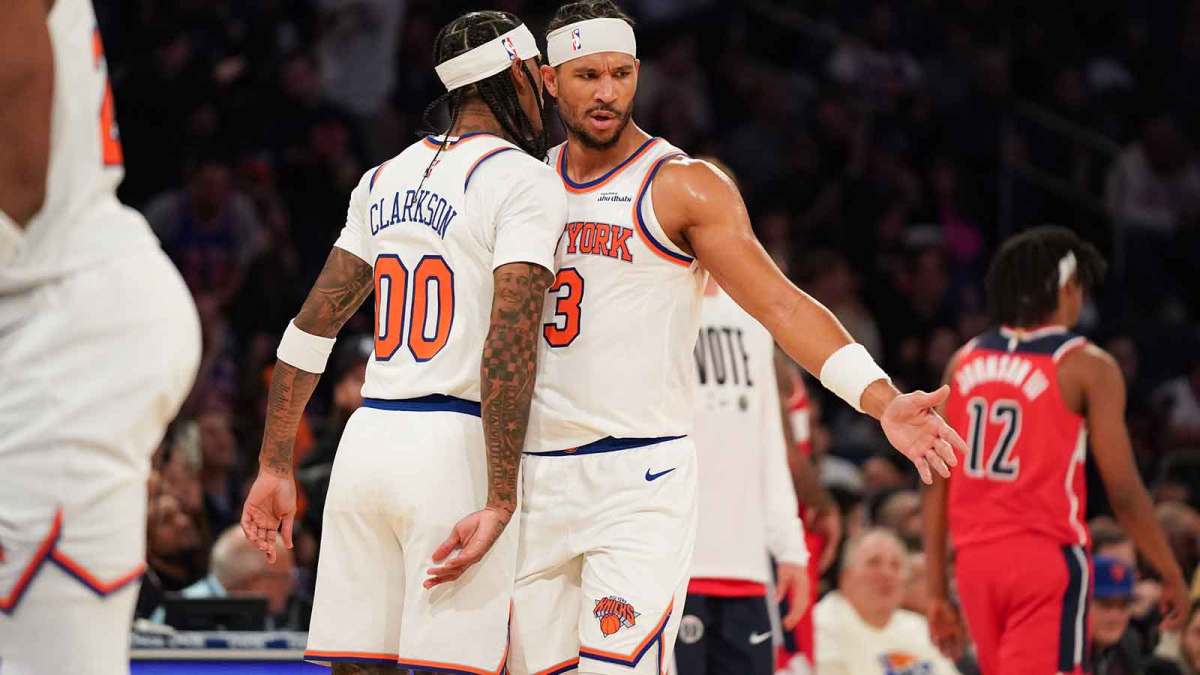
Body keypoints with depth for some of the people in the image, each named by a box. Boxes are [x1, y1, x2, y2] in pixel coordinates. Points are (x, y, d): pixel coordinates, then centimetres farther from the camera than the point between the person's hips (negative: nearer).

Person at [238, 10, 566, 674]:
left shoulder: (385, 179, 16)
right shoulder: (524, 180, -5)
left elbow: (312, 324, 16)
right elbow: (509, 345, -16)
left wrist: (275, 464, 20)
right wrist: (500, 503, -18)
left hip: (365, 441, 6)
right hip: (453, 446, -6)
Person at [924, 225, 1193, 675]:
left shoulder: (965, 362, 9)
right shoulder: (1086, 366, -6)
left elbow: (937, 484, 9)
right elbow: (1123, 491, -8)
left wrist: (937, 591, 14)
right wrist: (1171, 575, 3)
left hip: (976, 557, 6)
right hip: (1047, 555, -6)